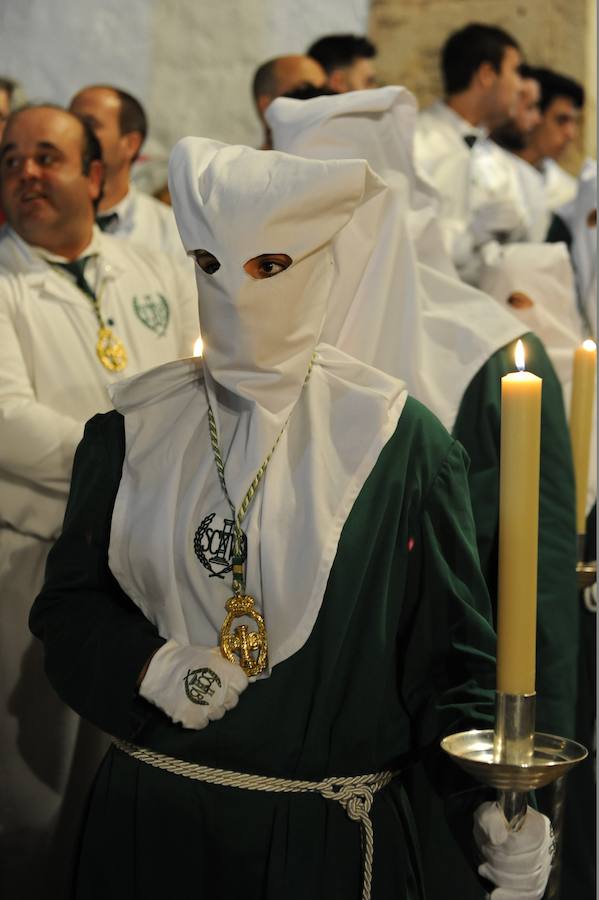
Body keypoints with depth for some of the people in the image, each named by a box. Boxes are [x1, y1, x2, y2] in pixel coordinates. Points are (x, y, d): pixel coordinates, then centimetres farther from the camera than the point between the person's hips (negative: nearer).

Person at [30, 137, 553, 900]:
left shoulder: (397, 442, -5)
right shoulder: (134, 430, 2)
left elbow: (450, 641, -6)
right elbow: (68, 602, 6)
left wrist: (495, 797, -19)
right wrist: (149, 666, -13)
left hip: (327, 833, -2)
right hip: (153, 815, 2)